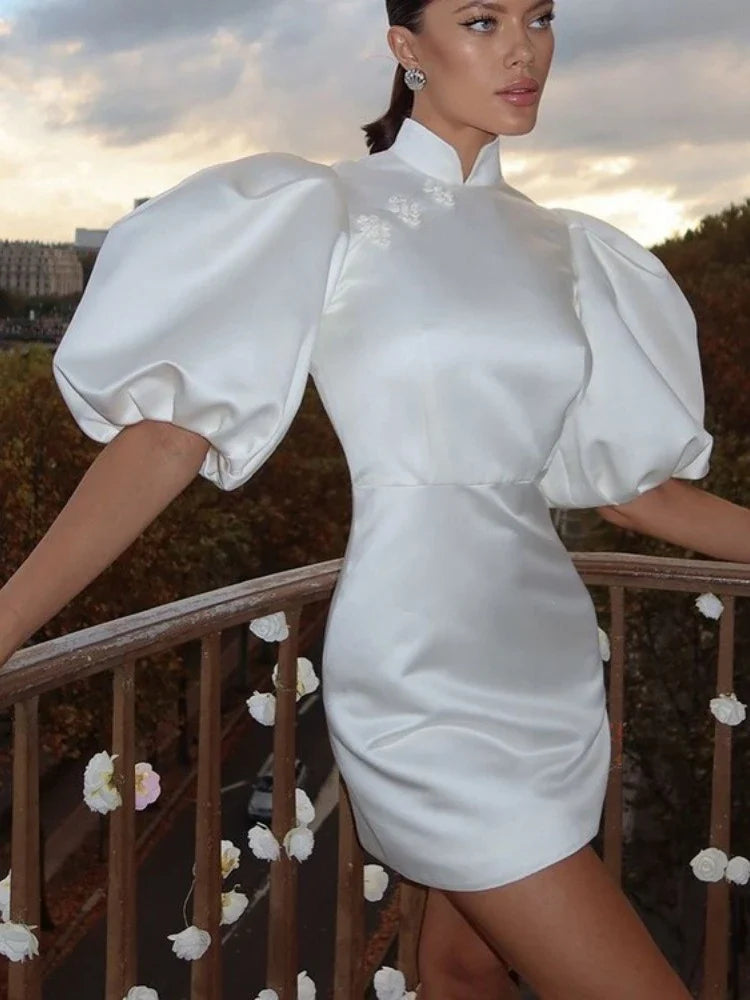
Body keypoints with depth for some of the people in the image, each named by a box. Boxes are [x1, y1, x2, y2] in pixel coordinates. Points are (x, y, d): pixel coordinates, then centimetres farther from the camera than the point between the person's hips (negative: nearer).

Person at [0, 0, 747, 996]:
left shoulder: (559, 247, 11)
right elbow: (166, 433, -11)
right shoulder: (323, 210, -6)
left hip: (547, 654, 6)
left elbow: (625, 479, 15)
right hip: (431, 674, -6)